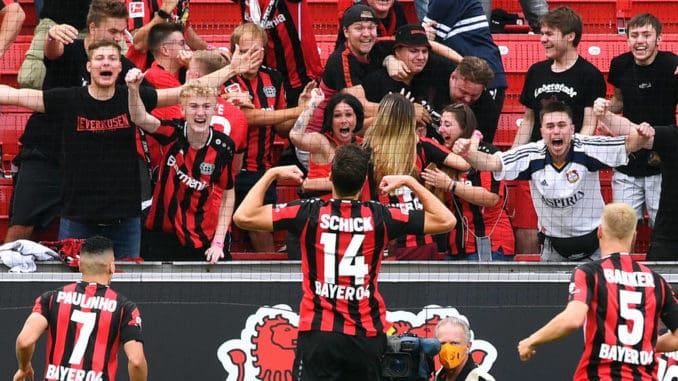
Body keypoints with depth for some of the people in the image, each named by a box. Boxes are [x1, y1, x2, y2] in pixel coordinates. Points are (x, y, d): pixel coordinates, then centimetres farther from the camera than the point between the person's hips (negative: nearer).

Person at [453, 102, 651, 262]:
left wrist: (640, 137, -49)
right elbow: (490, 162, -18)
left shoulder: (586, 149, -18)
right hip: (553, 248, 1)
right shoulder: (532, 156, -13)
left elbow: (628, 144, -26)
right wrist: (468, 153, -38)